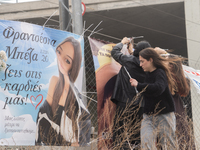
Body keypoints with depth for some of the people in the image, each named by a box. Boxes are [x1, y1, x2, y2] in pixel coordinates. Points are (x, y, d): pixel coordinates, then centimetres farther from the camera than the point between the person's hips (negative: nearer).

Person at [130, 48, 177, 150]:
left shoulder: (160, 73, -12)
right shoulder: (148, 74, 12)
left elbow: (158, 88, -34)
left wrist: (138, 85, -29)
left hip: (164, 116, -7)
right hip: (148, 116, 7)